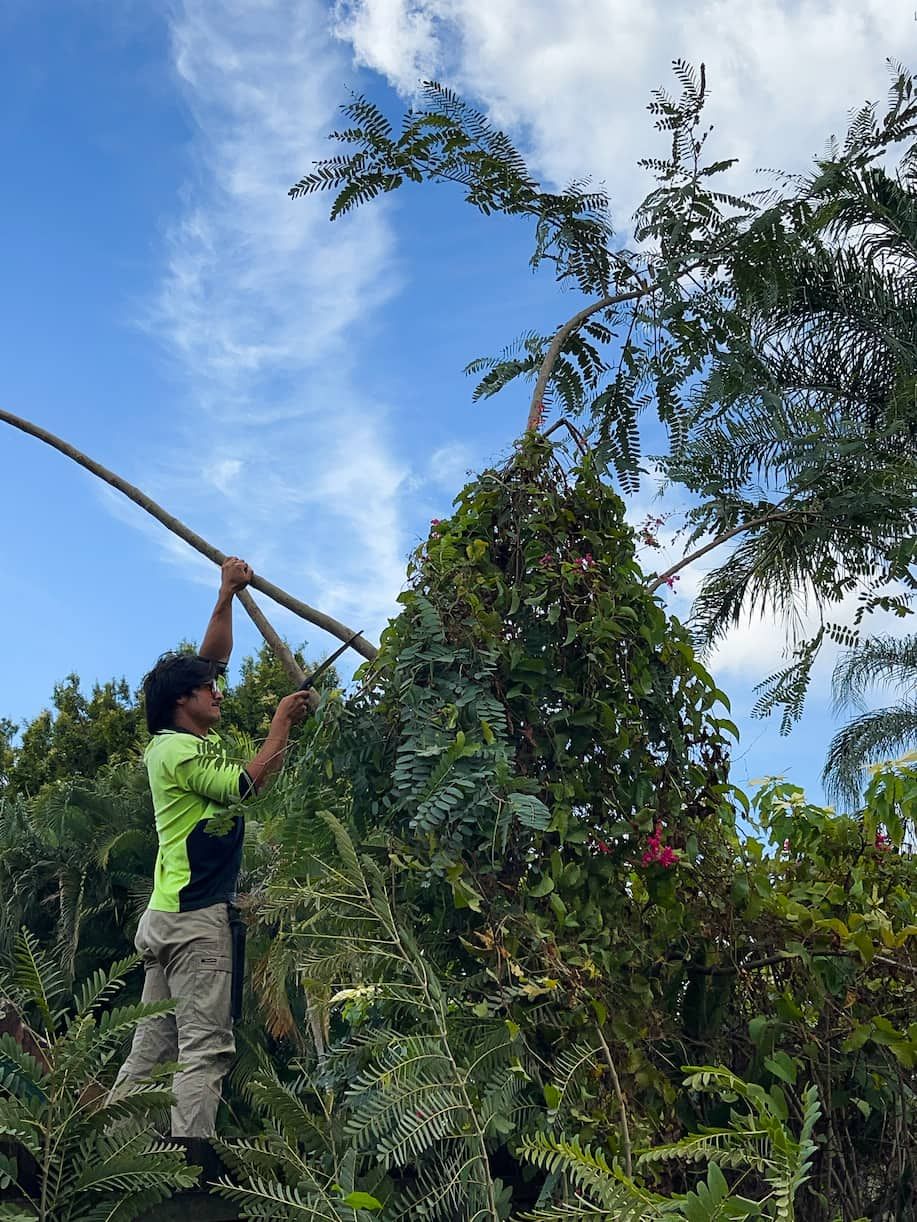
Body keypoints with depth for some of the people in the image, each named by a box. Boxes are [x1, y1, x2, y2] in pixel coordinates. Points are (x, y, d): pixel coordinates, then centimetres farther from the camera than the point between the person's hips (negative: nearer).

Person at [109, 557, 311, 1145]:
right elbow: (247, 784, -10)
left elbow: (213, 657, 20)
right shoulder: (180, 750, -11)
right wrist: (283, 720, -2)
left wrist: (228, 595, 18)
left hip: (165, 914, 10)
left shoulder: (179, 741, 16)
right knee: (205, 1047, -10)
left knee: (152, 1046, 9)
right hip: (196, 916, -10)